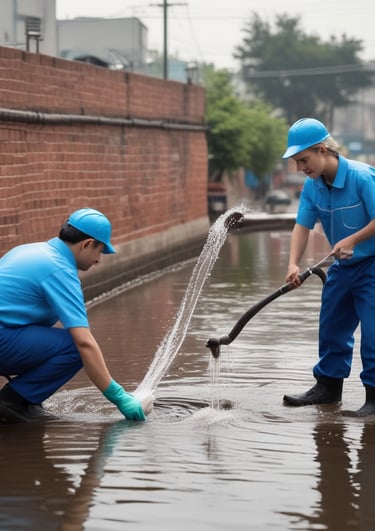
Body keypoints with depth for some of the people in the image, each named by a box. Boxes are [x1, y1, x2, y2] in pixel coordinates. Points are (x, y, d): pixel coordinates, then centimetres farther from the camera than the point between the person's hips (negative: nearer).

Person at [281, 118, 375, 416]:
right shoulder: (312, 186, -3)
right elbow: (303, 226, -4)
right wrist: (294, 265, -16)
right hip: (343, 266, 7)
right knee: (332, 327, 14)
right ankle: (329, 385, 27)